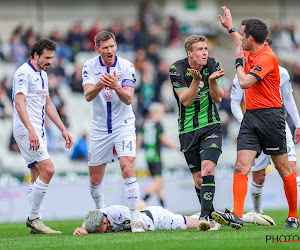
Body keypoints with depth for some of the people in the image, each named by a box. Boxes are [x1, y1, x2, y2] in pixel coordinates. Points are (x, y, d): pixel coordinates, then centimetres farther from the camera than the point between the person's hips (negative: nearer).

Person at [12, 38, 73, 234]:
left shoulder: (43, 75, 18)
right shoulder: (24, 73, -12)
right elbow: (19, 103, -22)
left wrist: (63, 129, 22)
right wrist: (31, 131, -32)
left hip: (38, 132, 10)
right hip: (26, 130, -10)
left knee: (38, 177, 6)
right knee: (47, 170, -17)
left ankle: (34, 220, 8)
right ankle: (34, 217, -11)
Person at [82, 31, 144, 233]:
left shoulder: (126, 67, -10)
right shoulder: (90, 66, -6)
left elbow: (128, 99, -17)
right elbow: (88, 95, -19)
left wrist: (116, 87, -38)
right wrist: (100, 84, -39)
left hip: (124, 125, -3)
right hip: (100, 128, 3)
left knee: (128, 168, -21)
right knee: (95, 179, 8)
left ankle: (136, 220, -19)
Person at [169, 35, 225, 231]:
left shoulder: (212, 65, -4)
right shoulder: (177, 69, -10)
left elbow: (218, 98, -4)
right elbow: (185, 100, -15)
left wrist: (212, 81, -23)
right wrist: (196, 80, -29)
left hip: (211, 126, 0)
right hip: (188, 130, 0)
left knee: (208, 169, -19)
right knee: (198, 178, 3)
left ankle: (205, 216, -24)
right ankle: (212, 215, 19)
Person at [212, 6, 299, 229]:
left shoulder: (267, 57, -15)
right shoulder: (252, 53, 12)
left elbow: (245, 82, -22)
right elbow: (243, 47, 39)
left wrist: (239, 62, -5)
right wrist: (230, 28, 49)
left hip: (270, 116, -8)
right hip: (250, 116, 8)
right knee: (241, 166, -8)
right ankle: (237, 216, -17)